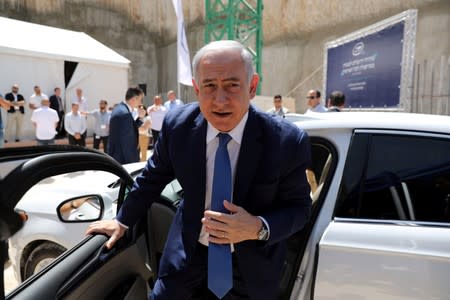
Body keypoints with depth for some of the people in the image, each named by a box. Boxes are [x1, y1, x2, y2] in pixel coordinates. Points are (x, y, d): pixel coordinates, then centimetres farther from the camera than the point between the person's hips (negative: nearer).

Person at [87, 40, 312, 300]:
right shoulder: (177, 125, -16)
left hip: (250, 262, -1)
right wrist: (123, 220, 10)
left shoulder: (288, 141, -23)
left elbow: (299, 207, -10)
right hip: (189, 250, 2)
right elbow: (153, 177, 1)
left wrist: (259, 228, -28)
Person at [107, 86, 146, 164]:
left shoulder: (119, 108, 9)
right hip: (123, 160, -10)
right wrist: (133, 163, -19)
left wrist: (139, 118, 4)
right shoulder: (125, 114, -23)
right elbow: (127, 143, -24)